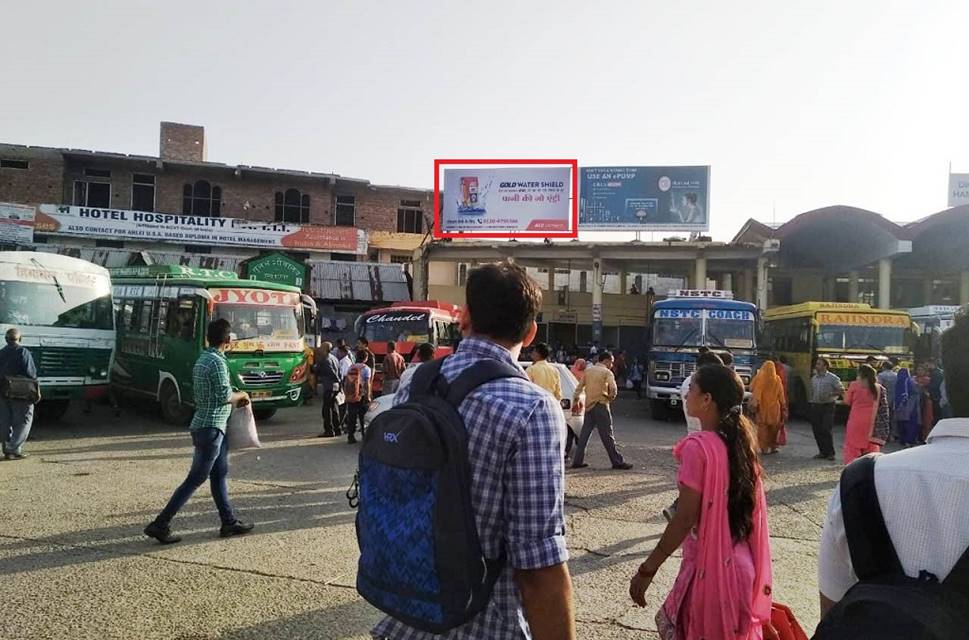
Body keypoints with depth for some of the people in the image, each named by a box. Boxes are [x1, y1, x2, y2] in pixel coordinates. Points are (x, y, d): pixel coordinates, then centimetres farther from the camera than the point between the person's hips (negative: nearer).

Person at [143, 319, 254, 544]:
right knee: (195, 479, -3)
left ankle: (229, 522, 21)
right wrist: (242, 395, -3)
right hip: (211, 428, -10)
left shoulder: (202, 360, 12)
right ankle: (160, 524, 1)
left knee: (219, 475, 14)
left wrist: (235, 400, 16)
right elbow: (224, 395, -21)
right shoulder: (218, 362, -18)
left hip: (203, 424, 10)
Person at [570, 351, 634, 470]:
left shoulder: (588, 370, 13)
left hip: (589, 406, 6)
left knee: (584, 434, 10)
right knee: (607, 435, -3)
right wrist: (611, 397, -1)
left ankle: (577, 461, 11)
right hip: (600, 406, -6)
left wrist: (575, 399, 15)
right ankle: (617, 462, 3)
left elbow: (579, 387, 12)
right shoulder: (607, 372, -6)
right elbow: (613, 388, -19)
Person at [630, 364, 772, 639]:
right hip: (739, 565, 7)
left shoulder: (698, 447, -20)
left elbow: (685, 518, -20)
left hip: (709, 568, -7)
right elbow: (742, 506, 7)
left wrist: (647, 569, -15)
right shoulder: (741, 442, 3)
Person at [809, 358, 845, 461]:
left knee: (826, 430, -11)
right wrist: (810, 402, 11)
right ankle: (823, 452, 15)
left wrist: (830, 394, -16)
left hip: (827, 407, -6)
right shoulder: (813, 378, 14)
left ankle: (830, 453, 1)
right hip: (815, 406, 6)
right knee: (817, 430, 4)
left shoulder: (832, 378, -4)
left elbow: (842, 390, -4)